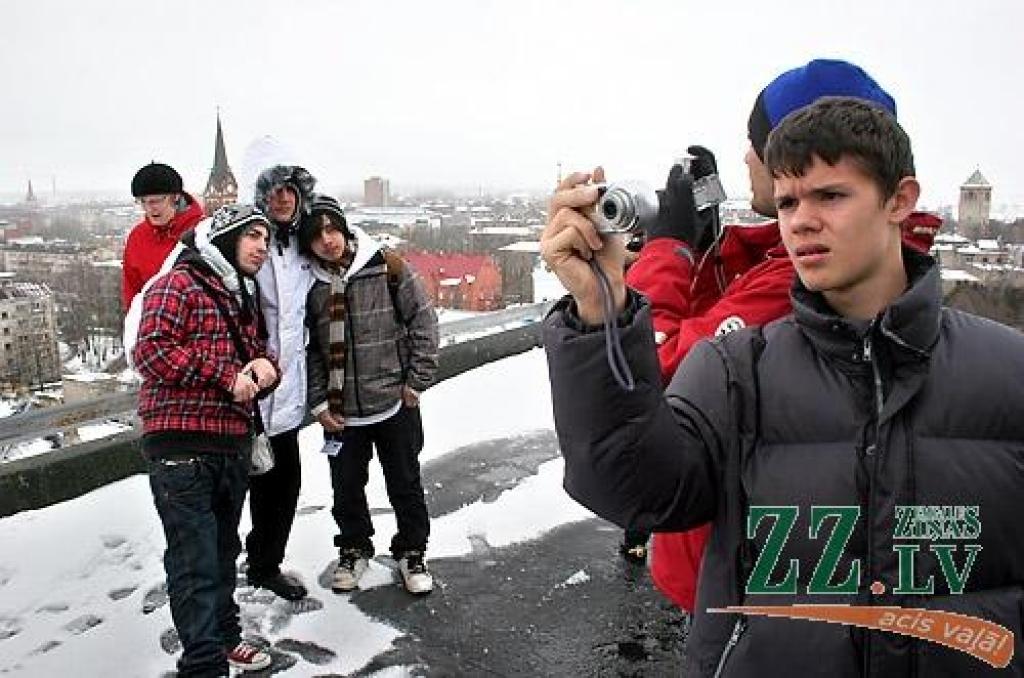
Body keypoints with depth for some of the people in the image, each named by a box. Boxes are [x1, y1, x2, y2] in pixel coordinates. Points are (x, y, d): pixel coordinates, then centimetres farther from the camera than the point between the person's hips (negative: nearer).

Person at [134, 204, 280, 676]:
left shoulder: (243, 300, 20)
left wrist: (265, 365, 1)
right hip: (182, 447, -8)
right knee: (196, 563, -7)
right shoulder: (178, 285, -6)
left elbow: (256, 352, 26)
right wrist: (227, 377, -16)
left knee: (223, 552, 20)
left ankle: (222, 637, 37)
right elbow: (152, 351, -17)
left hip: (233, 444, 8)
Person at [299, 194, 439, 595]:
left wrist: (417, 382, -6)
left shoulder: (386, 267, -8)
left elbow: (423, 321, -5)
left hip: (394, 402, -2)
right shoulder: (309, 284, -1)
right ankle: (354, 549, 38)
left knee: (405, 483, 11)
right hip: (340, 409, 2)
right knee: (347, 486, 15)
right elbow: (308, 349, 3)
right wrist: (318, 403, -2)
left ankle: (412, 551, 32)